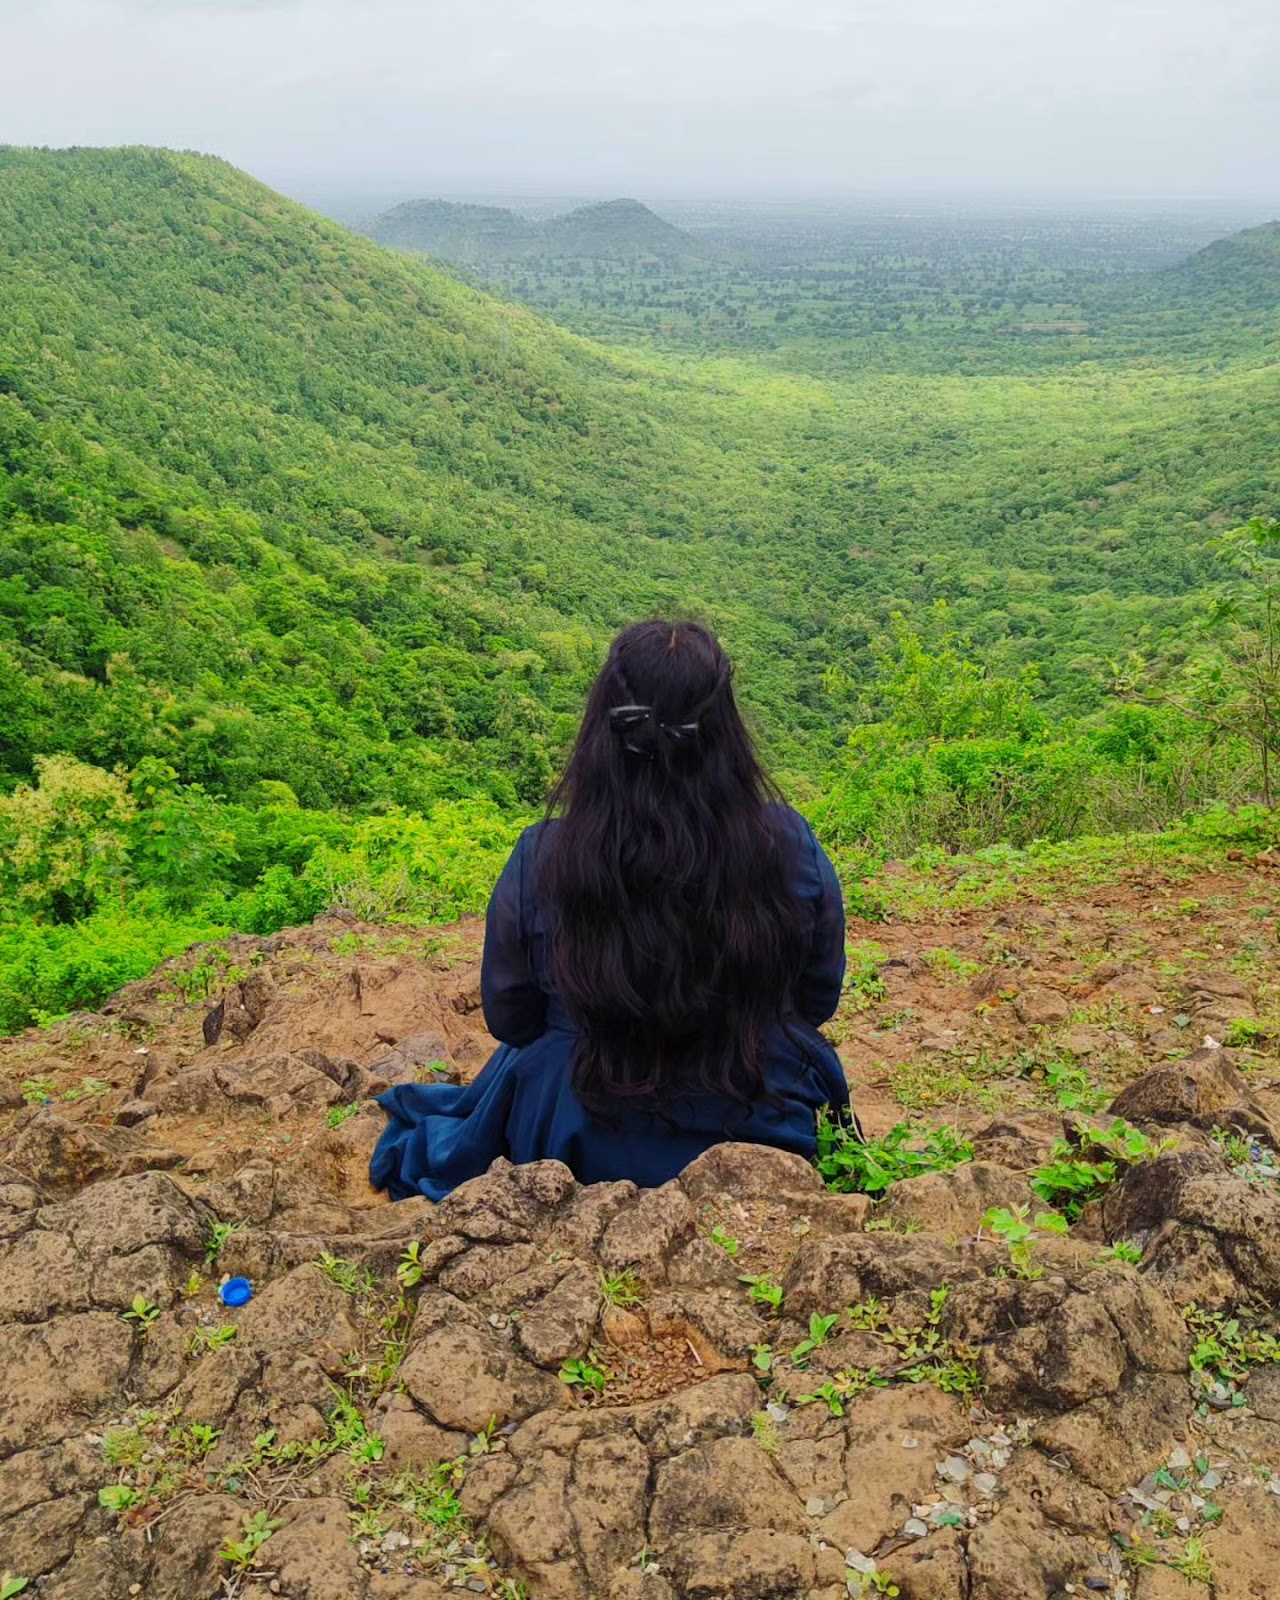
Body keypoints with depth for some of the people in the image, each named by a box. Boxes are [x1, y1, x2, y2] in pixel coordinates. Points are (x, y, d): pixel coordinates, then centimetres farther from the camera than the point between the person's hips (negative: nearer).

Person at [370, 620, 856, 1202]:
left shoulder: (541, 860, -20)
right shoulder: (789, 844, -18)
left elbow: (508, 1020, -5)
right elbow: (819, 998, -2)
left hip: (583, 1148, 0)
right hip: (769, 1134, 1)